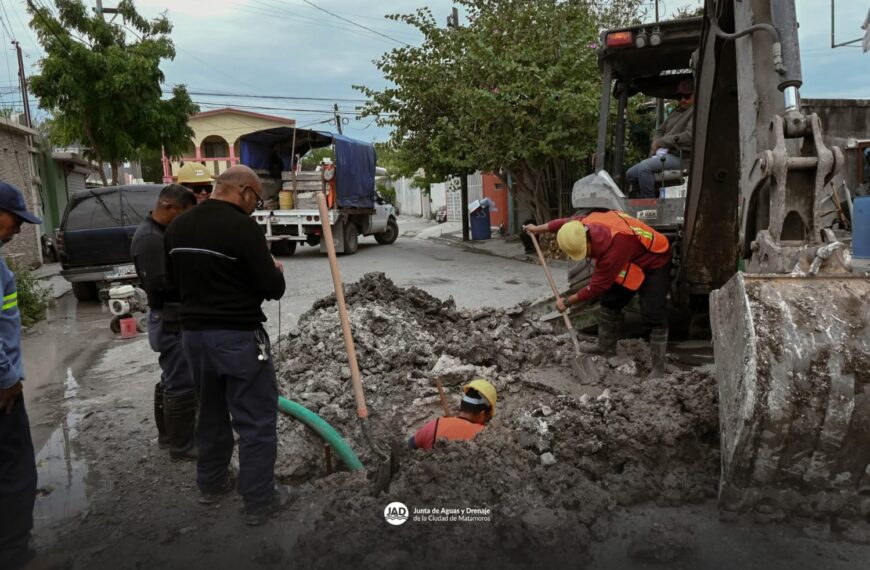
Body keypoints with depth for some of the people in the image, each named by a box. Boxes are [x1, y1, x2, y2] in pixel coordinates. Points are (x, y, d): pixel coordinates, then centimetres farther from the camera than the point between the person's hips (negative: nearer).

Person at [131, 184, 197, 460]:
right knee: (182, 384, -3)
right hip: (170, 321, -11)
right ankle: (181, 445, 9)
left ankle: (168, 434, 33)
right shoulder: (149, 238, -20)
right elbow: (158, 283, -28)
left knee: (172, 379, 20)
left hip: (174, 318, 11)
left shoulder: (160, 233, 13)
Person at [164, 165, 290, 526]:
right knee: (256, 419, 4)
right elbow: (273, 288, -16)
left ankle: (211, 483, 37)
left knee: (211, 411, 23)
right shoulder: (242, 228, -18)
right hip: (238, 336, -7)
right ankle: (259, 502, 11)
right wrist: (276, 271, 5)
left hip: (193, 332, 8)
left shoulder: (178, 226, 5)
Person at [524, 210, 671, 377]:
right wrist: (539, 228, 19)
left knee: (654, 315, -14)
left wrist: (567, 302, -18)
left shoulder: (613, 248, -41)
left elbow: (596, 287, -30)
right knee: (610, 301, 11)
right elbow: (564, 222, 6)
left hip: (654, 262, -8)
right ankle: (606, 347, 23)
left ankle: (658, 366, -10)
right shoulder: (584, 224, -19)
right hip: (629, 263, 8)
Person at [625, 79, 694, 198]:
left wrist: (661, 142, -11)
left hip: (679, 157, -9)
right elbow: (660, 130, 27)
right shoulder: (675, 112, 22)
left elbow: (689, 136, -18)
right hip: (664, 155, 9)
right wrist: (655, 142, 2)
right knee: (631, 174, 0)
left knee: (644, 167, -30)